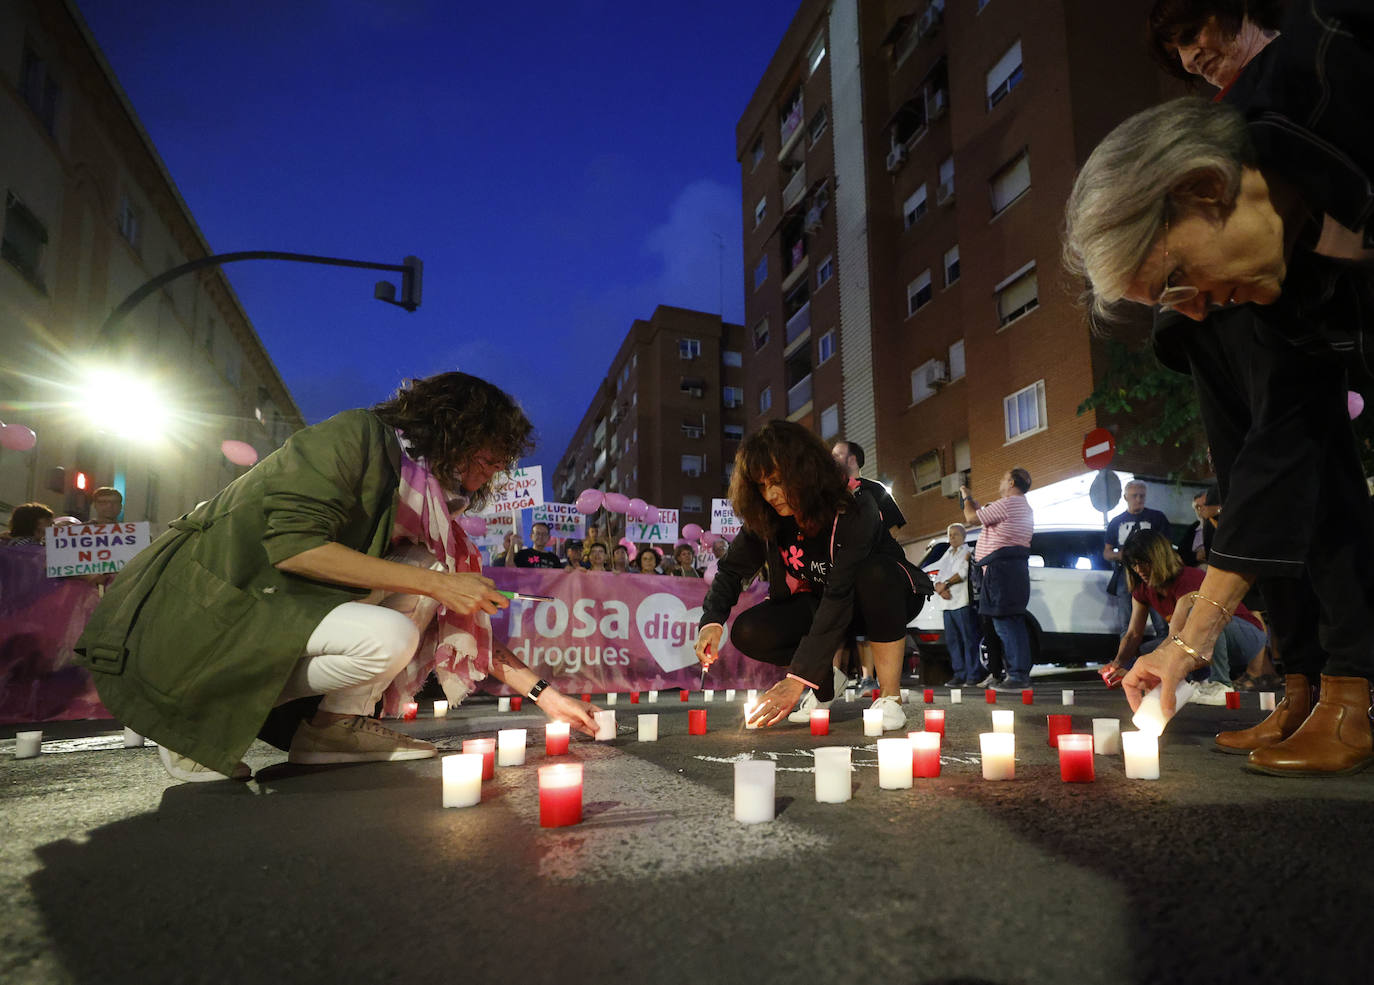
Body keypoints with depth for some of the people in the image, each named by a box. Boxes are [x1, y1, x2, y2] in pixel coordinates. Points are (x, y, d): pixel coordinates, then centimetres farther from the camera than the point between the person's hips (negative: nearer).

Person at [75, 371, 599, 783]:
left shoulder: (426, 501, 13)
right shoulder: (356, 434, -11)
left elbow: (458, 620, 14)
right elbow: (292, 544, -23)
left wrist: (541, 692, 8)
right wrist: (437, 583, -22)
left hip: (269, 627, 8)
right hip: (189, 622, -8)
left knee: (429, 568, -3)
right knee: (386, 638, -28)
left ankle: (338, 721, -5)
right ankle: (196, 719, -9)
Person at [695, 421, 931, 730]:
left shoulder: (854, 506, -31)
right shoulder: (766, 518, -14)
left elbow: (840, 594, -37)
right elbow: (733, 569, -6)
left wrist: (797, 679, -41)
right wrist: (712, 621, -28)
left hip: (885, 599, -4)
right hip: (817, 603, 5)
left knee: (874, 572, -40)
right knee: (749, 632, -21)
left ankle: (890, 696, -25)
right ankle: (828, 674, 5)